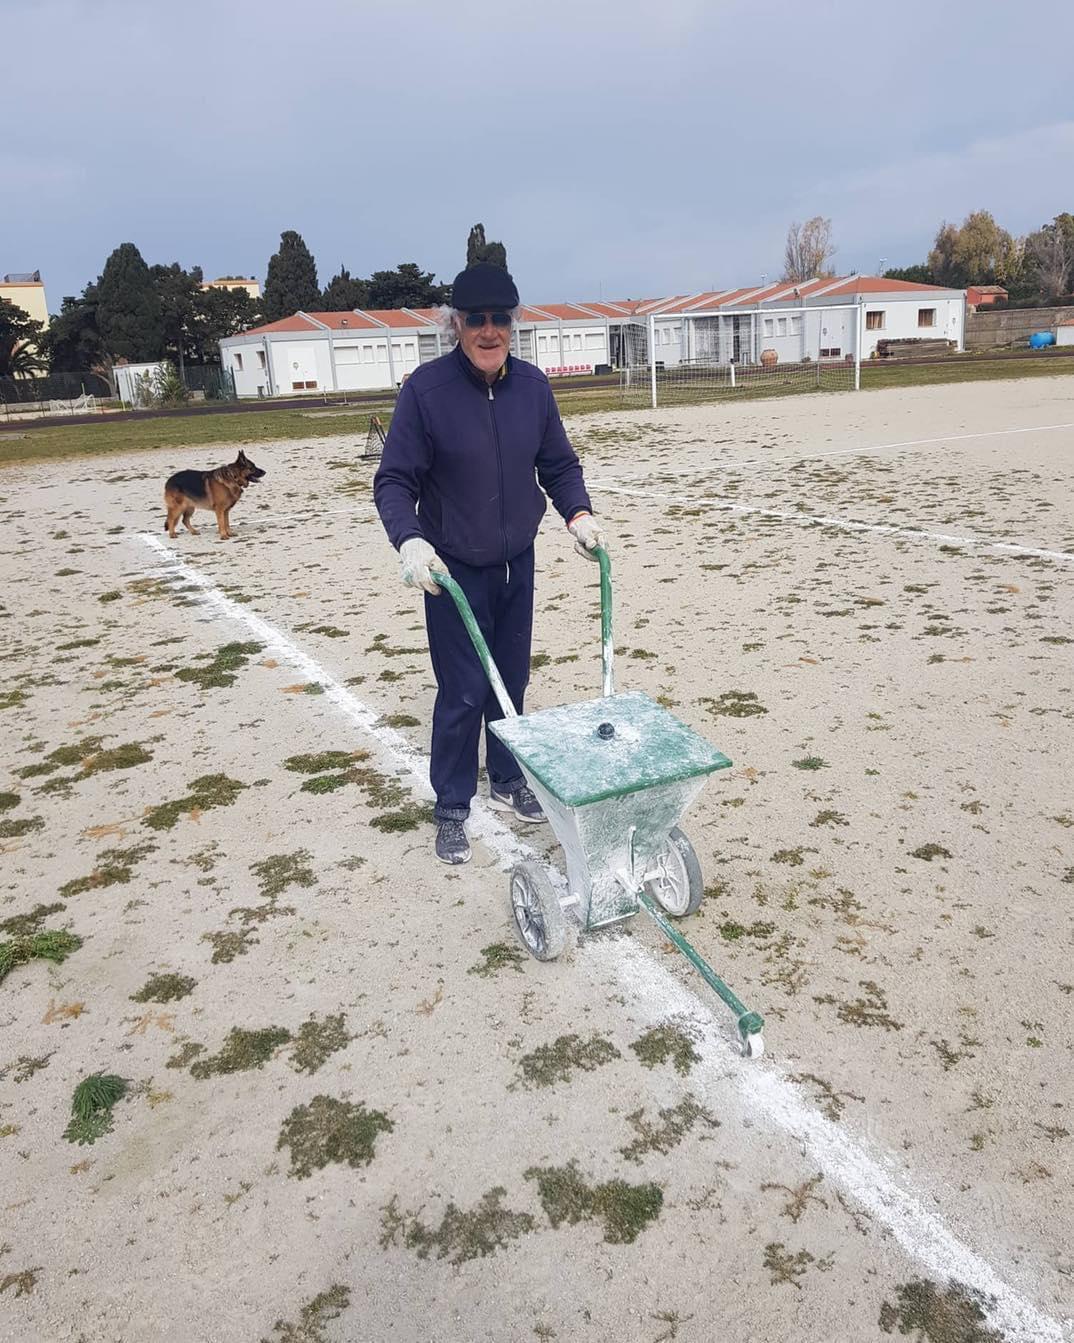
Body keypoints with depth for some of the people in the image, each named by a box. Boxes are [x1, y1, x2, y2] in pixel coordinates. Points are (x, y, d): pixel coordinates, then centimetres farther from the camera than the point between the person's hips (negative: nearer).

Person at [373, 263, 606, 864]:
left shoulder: (533, 385, -1)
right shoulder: (426, 388, -14)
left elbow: (560, 464, 9)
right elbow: (394, 481, -13)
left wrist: (579, 515, -7)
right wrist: (410, 541, -29)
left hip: (517, 565, 4)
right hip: (454, 569, -4)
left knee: (512, 680, 15)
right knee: (463, 692, -2)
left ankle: (508, 780, 35)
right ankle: (452, 808, 15)